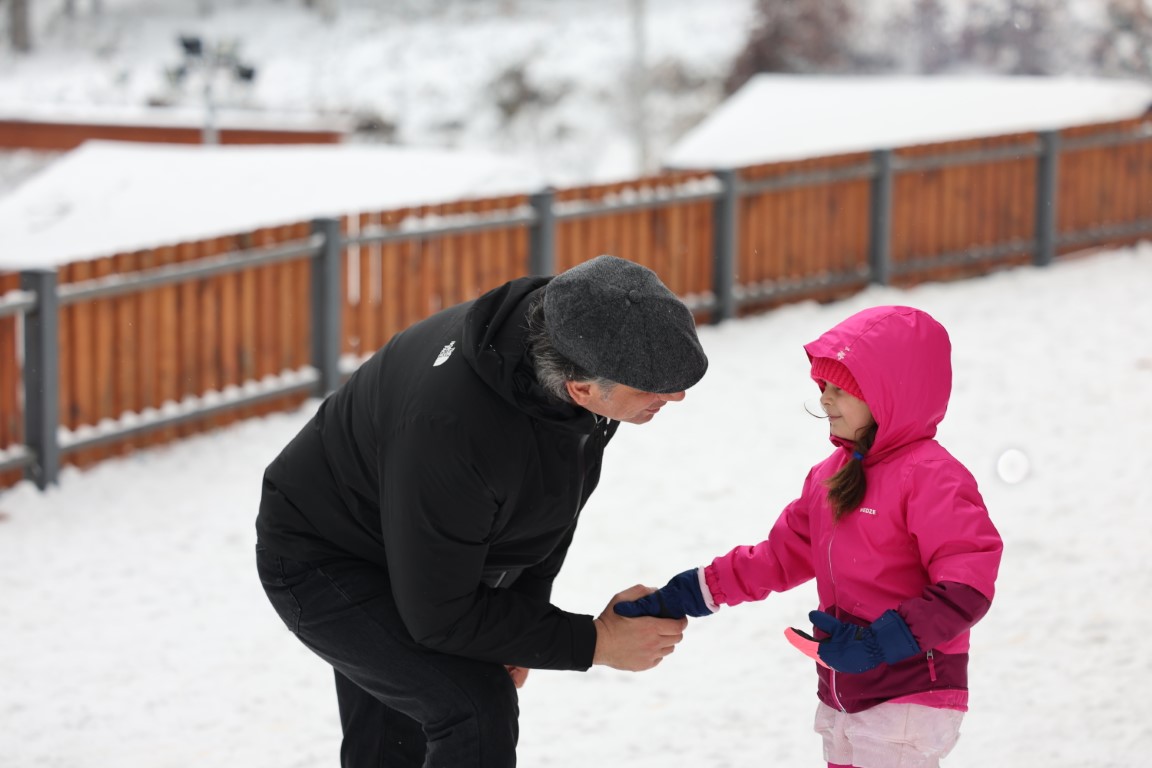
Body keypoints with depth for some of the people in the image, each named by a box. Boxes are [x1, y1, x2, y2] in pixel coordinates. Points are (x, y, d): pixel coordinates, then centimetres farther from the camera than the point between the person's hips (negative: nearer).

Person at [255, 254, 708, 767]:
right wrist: (594, 642, -26)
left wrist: (521, 615, -6)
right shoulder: (451, 429, -44)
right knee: (478, 707, -22)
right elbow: (439, 617, -30)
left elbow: (552, 497, 0)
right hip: (320, 565, -8)